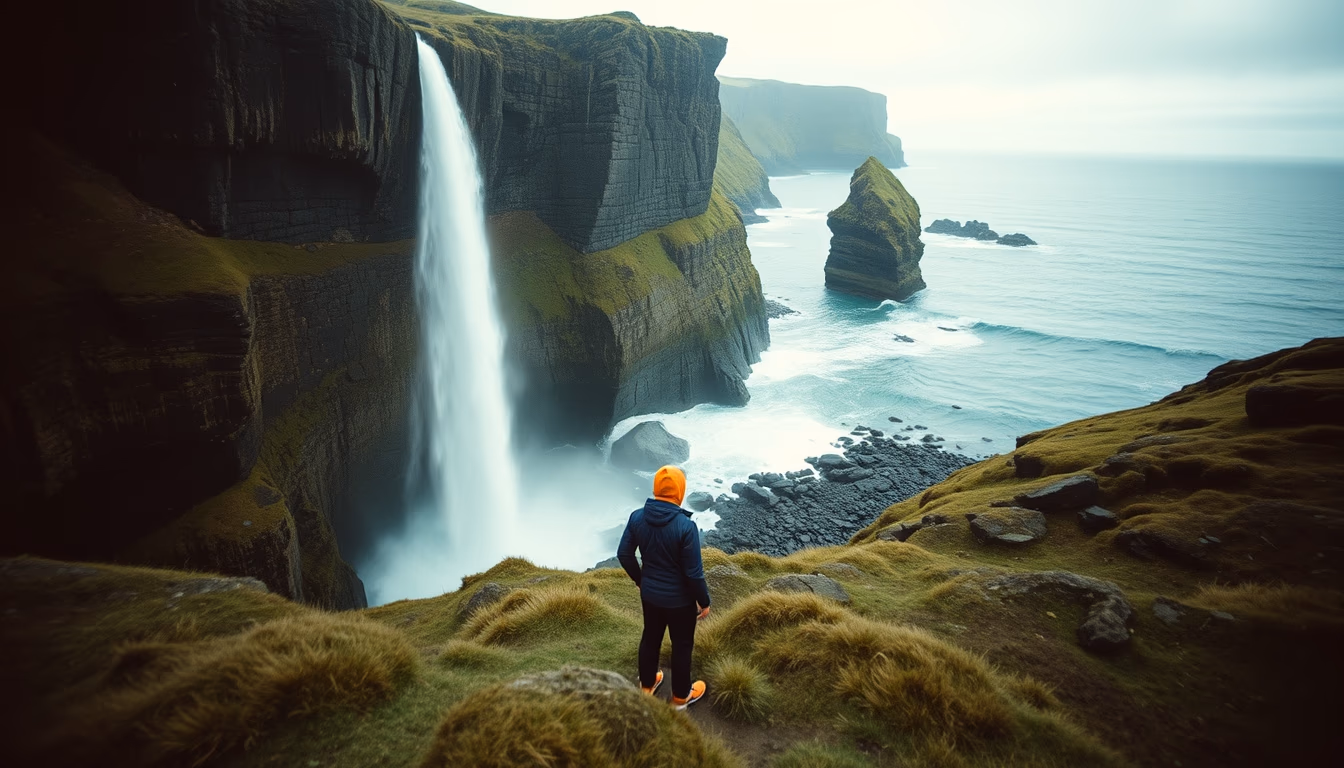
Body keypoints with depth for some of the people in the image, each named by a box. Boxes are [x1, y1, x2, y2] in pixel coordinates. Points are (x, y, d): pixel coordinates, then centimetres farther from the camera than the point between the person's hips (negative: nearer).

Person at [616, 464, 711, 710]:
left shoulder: (637, 517, -13)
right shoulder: (685, 526, -29)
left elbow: (624, 554, -2)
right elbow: (694, 573, -23)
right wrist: (704, 602, -7)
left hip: (649, 594, 5)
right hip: (679, 599, -5)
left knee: (650, 638, 26)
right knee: (682, 645, 17)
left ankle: (647, 685, 46)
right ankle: (681, 696, 35)